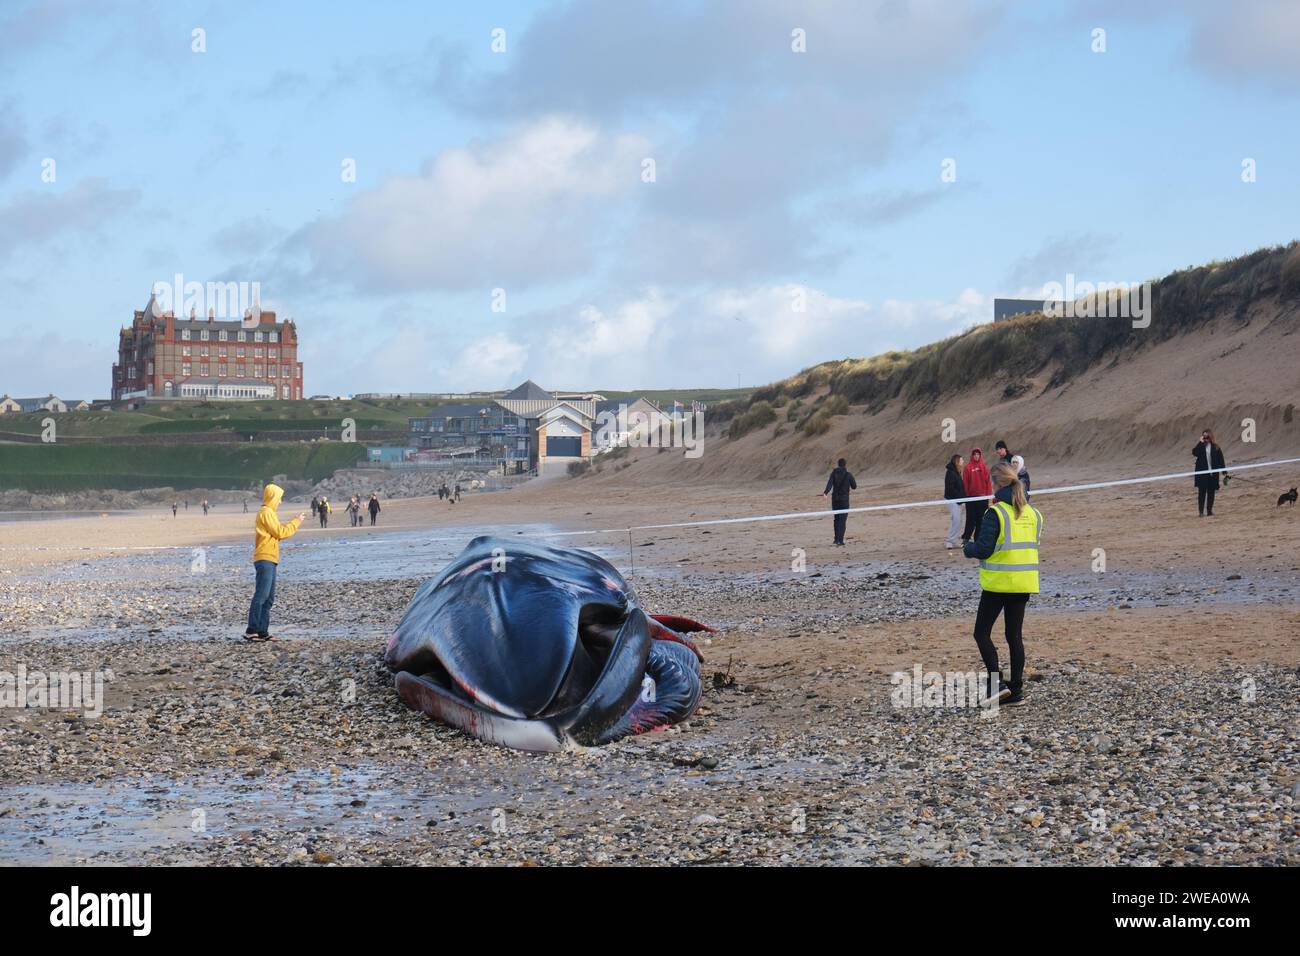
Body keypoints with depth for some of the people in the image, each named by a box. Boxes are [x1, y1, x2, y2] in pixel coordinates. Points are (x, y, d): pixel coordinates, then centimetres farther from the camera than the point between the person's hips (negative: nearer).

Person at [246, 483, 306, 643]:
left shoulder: (268, 512, 21)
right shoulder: (266, 513, -10)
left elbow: (276, 533, 18)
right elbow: (280, 532, -12)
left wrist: (295, 523, 14)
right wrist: (297, 522, -3)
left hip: (269, 560, 11)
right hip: (265, 559, -11)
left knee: (269, 598, 10)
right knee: (261, 596, -14)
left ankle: (262, 631, 10)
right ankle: (251, 630, -16)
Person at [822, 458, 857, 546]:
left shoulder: (834, 473, 1)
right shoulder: (848, 475, -4)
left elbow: (830, 483, -16)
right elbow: (854, 487, 3)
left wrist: (826, 493, -29)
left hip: (835, 499, 3)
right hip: (844, 499, -3)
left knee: (836, 519, 19)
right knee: (842, 521, -3)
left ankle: (837, 539, 23)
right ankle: (840, 541, -12)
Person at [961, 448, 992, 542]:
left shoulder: (984, 467, 5)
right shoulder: (967, 468, -1)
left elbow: (988, 481, 4)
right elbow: (965, 482, -2)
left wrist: (988, 494, -2)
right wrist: (966, 494, -6)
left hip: (982, 496, 2)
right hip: (971, 497, -2)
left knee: (981, 518, 5)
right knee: (971, 519, -3)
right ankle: (966, 538, 4)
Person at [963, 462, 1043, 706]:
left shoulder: (995, 513, -14)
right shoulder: (1033, 513, 8)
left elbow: (983, 549, -16)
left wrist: (967, 548, 5)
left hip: (999, 582, -6)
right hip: (1024, 582, 6)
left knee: (982, 633, 5)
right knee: (1015, 635, 12)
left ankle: (996, 682, -7)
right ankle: (1017, 688, 11)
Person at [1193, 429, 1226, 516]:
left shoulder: (1216, 448, 3)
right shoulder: (1200, 447, 1)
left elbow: (1221, 460, 3)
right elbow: (1194, 453, -20)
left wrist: (1223, 470, -2)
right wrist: (1201, 443, -19)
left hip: (1213, 473, 1)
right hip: (1202, 473, -1)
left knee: (1211, 493, 6)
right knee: (1202, 492, -1)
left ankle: (1209, 510, 14)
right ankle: (1201, 511, 2)